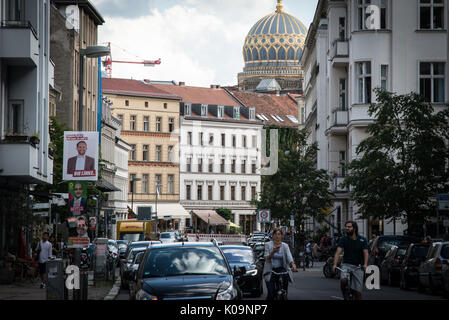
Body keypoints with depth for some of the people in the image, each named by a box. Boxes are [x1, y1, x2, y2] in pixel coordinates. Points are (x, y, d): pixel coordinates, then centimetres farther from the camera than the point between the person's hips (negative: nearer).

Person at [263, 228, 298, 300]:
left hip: (281, 269, 2)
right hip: (270, 270, -2)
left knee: (286, 276, -27)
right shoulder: (268, 245, 0)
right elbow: (267, 258, -8)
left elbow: (289, 257, -11)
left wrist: (293, 265, -31)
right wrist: (273, 251, -26)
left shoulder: (285, 246, 3)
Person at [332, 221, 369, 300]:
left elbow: (365, 253, -11)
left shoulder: (362, 240, -1)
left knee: (357, 292, -4)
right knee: (343, 280, -30)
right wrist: (335, 264, -27)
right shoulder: (343, 239, 0)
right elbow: (338, 252, -11)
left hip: (358, 267, 0)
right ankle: (345, 296, -4)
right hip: (347, 265, 0)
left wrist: (365, 265, -29)